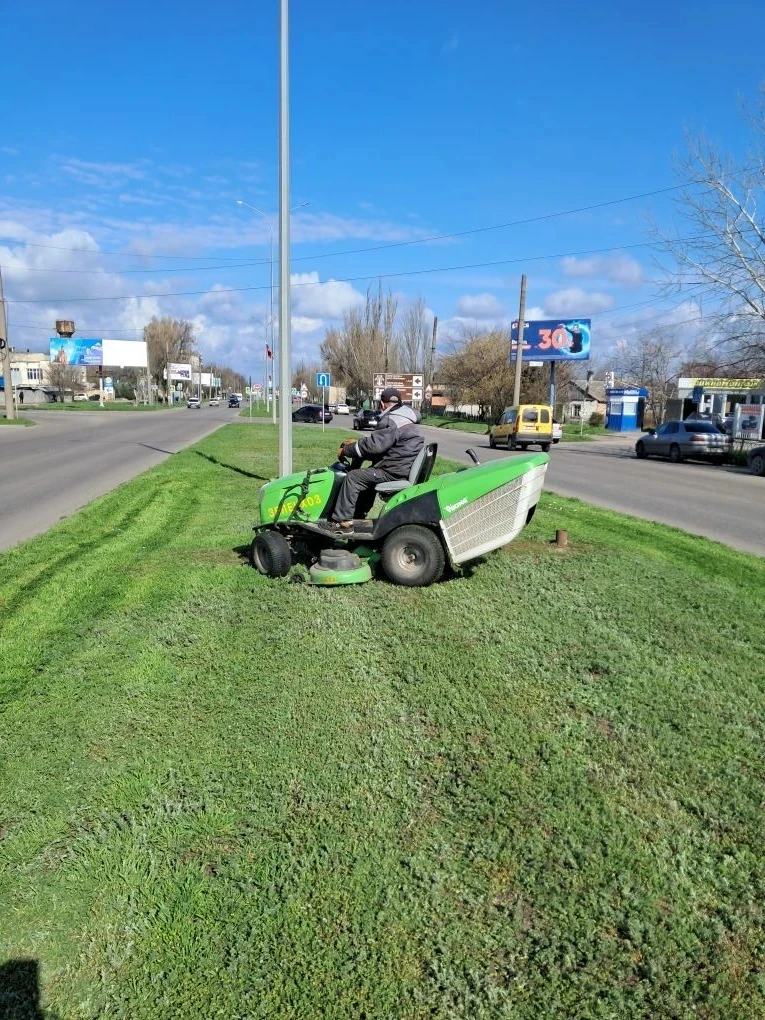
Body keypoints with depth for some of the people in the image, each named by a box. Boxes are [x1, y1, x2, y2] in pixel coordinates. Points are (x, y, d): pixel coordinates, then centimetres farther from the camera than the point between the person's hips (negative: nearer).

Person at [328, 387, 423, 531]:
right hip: (405, 469, 11)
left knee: (352, 477, -9)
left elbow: (373, 445, -22)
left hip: (395, 472, -11)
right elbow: (379, 441, 24)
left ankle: (342, 521, -7)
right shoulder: (405, 419, 18)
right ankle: (358, 517, 25)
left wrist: (347, 450, -10)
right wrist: (357, 442, 20)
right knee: (366, 476, 26)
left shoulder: (391, 421, -17)